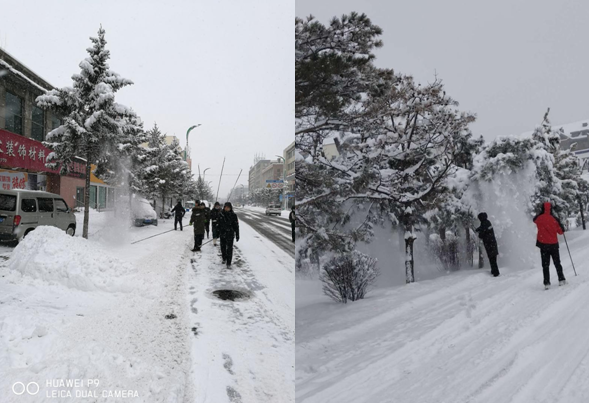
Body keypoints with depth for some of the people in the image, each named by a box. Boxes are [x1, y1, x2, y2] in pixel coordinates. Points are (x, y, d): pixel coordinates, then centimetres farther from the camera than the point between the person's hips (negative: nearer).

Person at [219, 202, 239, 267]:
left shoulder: (233, 215, -8)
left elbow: (236, 226, -6)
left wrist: (237, 235, -6)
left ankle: (229, 263, 4)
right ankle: (224, 259, 38)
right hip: (222, 234, 4)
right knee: (223, 247, 16)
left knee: (229, 248, -4)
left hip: (230, 235, -4)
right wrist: (217, 233, 12)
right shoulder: (221, 214, 1)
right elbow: (219, 224, 10)